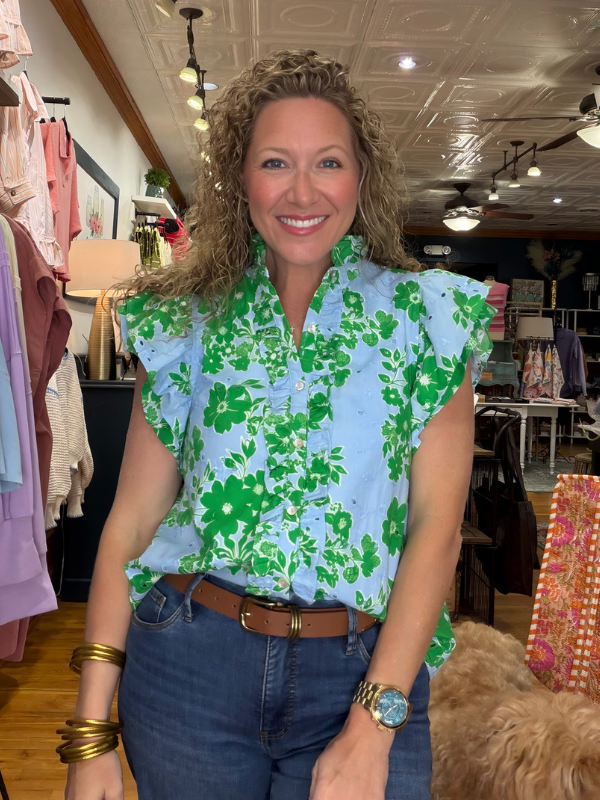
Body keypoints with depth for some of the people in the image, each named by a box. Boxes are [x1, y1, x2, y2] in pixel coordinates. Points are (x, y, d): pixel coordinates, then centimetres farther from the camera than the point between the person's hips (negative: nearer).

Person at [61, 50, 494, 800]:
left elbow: (437, 523, -8)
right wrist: (91, 735, -3)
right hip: (189, 665, 2)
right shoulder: (184, 322, 2)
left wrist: (373, 726, -14)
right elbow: (132, 520, -1)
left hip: (362, 672, -1)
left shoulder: (425, 315, -2)